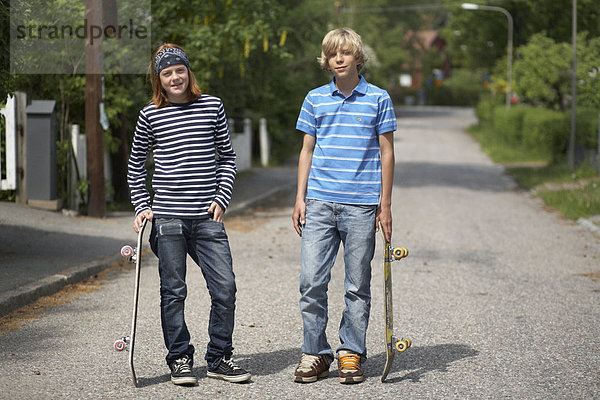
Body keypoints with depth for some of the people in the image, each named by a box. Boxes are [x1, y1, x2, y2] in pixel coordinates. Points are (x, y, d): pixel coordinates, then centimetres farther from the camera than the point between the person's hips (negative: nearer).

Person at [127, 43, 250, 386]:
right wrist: (142, 207, 4)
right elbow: (136, 164, 14)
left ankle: (220, 359, 11)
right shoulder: (150, 116, 4)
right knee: (174, 292, 3)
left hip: (207, 217, 1)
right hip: (168, 217, -1)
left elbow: (228, 157, 13)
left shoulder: (212, 106, 7)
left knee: (225, 287, -4)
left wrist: (222, 199, 2)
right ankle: (180, 360, 17)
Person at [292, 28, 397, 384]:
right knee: (312, 280, -4)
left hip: (361, 206, -2)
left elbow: (386, 152, 4)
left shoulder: (378, 99, 3)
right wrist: (301, 199, 7)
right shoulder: (315, 99, 9)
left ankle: (351, 354, 15)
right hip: (320, 203, 2)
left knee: (358, 286, 4)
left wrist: (385, 205, 0)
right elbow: (307, 150, 14)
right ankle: (315, 354, 7)